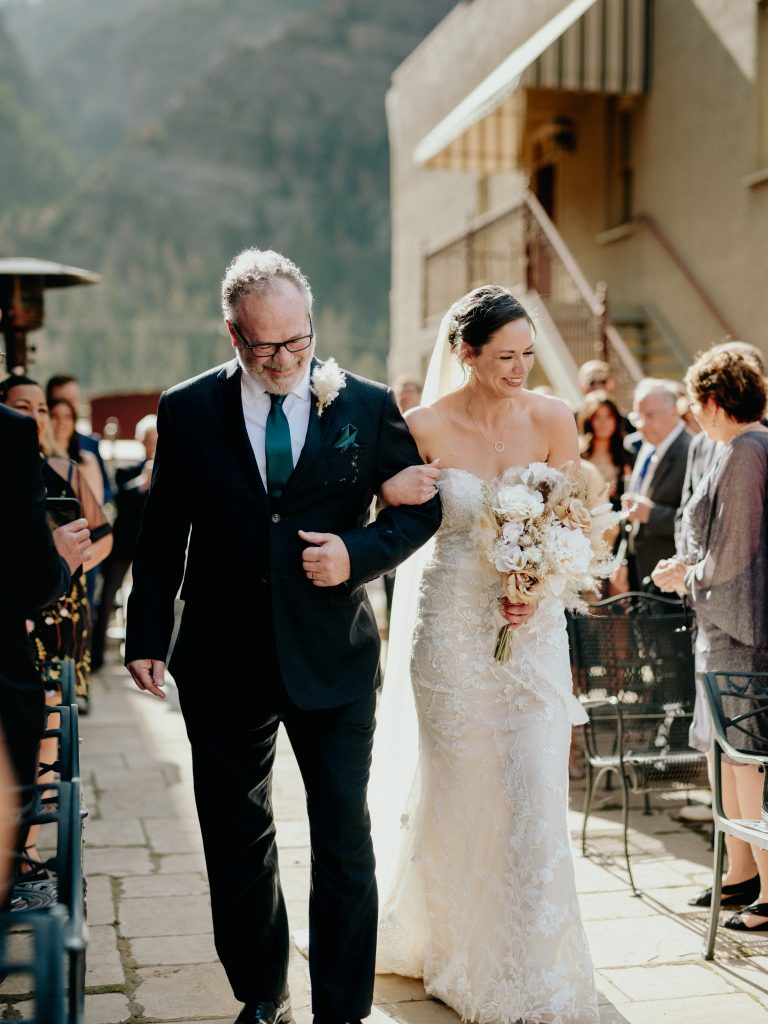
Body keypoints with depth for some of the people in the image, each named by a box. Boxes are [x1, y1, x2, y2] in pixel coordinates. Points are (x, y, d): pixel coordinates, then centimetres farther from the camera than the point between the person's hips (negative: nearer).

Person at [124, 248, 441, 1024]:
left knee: (345, 845, 4)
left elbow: (423, 506, 5)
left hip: (334, 660, -1)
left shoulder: (367, 406, -1)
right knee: (235, 843, 13)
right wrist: (146, 636, 4)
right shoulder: (187, 412, 1)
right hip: (222, 662, 1)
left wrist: (359, 553, -12)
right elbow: (161, 536, 6)